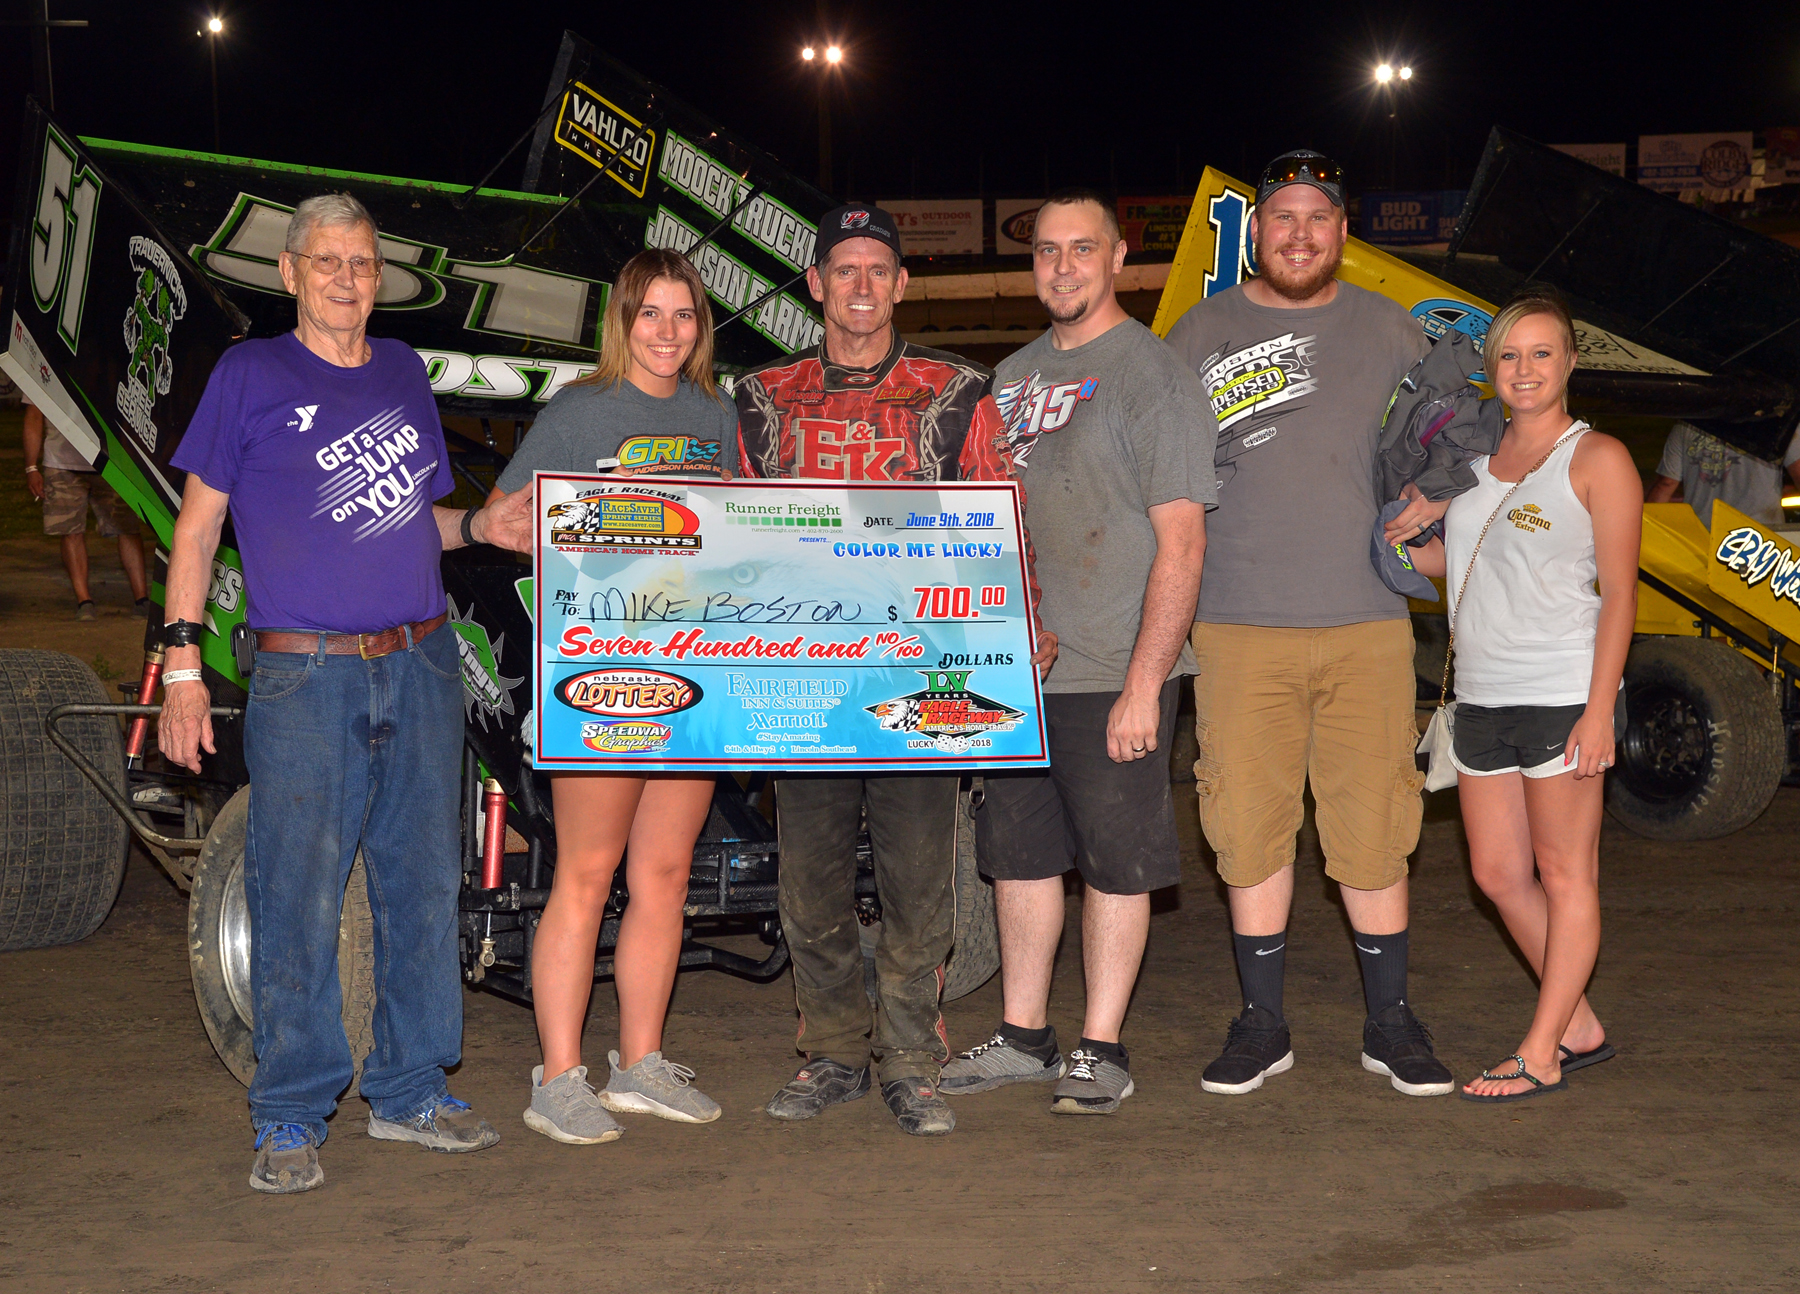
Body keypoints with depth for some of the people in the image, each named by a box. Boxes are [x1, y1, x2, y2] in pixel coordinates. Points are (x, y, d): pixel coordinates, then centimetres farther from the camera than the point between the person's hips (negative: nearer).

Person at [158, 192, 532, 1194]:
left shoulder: (403, 372, 15)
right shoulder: (251, 376, 2)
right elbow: (198, 526, 2)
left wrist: (482, 527, 2)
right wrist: (183, 664, -6)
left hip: (424, 666, 5)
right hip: (304, 677, -5)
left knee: (426, 884, 8)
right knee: (299, 896, -6)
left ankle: (411, 1089, 21)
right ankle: (293, 1117, 5)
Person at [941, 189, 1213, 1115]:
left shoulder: (1154, 375, -8)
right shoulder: (1014, 375, 14)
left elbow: (1181, 544, -13)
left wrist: (1144, 685, -19)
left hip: (1111, 676, -7)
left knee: (1115, 863, 2)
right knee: (1018, 854, 12)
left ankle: (1100, 1049, 11)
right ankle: (1022, 1036, 24)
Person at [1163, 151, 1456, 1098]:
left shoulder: (1387, 330, 10)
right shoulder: (1201, 333, 8)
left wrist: (1432, 498, -3)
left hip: (1367, 624, 0)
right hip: (1239, 626, 0)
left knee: (1372, 826, 2)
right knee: (1250, 826, 2)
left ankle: (1390, 1023, 14)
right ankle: (1261, 1024, 13)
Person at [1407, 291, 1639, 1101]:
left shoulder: (1597, 460, -5)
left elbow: (1619, 593, -9)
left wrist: (1599, 710, -15)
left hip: (1564, 695, -7)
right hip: (1483, 697, 7)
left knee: (1565, 873, 1)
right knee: (1497, 874, 10)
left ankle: (1542, 1055, 7)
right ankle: (1580, 1027, 25)